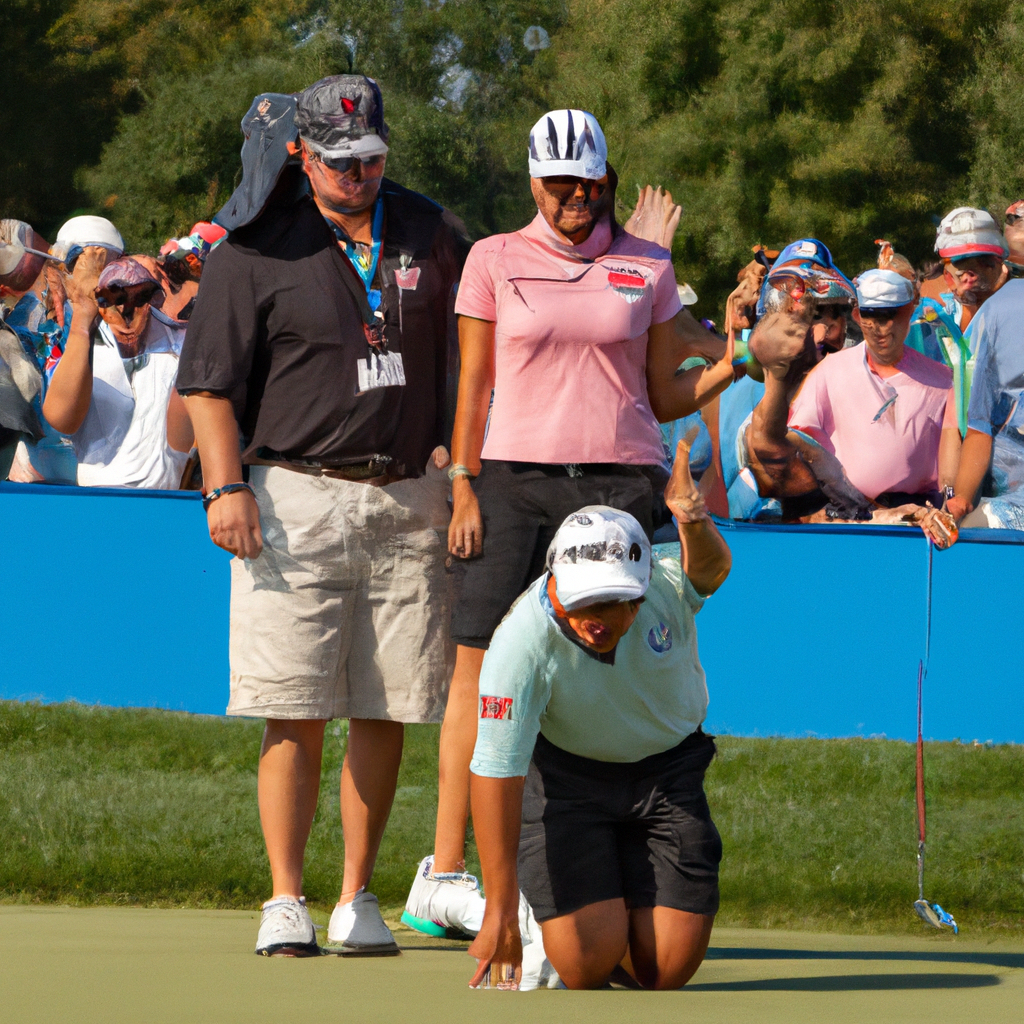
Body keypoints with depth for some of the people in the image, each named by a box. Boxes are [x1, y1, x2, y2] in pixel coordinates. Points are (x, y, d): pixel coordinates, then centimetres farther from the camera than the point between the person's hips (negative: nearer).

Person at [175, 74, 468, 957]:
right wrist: (226, 486, -11)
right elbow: (211, 382, -1)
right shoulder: (257, 248, 0)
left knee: (386, 711, 4)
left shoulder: (432, 235, 11)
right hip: (298, 495, -3)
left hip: (410, 500, 3)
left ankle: (359, 899, 13)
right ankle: (286, 902, -2)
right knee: (295, 712, -6)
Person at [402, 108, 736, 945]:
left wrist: (733, 365, -3)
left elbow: (664, 397, 14)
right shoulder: (495, 261, 8)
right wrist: (464, 489, 0)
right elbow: (474, 384, 8)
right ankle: (445, 874, -1)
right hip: (514, 477, -1)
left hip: (619, 482, 1)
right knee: (482, 666, -5)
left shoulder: (648, 270, 11)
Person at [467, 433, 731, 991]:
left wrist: (695, 524, -77)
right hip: (564, 772, -2)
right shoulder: (521, 640, -31)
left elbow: (712, 567, -52)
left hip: (666, 769, 2)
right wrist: (500, 912, -28)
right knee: (588, 963, -13)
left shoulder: (667, 587, -27)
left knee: (665, 971, -7)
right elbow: (495, 775, -28)